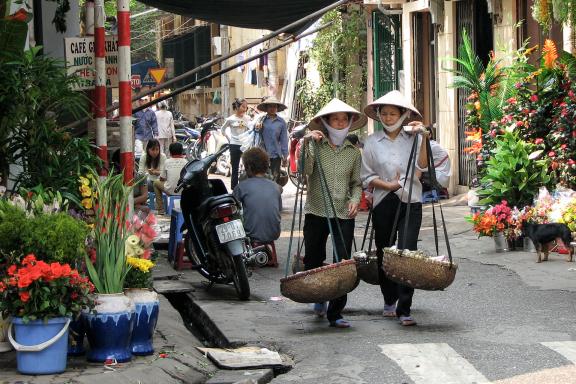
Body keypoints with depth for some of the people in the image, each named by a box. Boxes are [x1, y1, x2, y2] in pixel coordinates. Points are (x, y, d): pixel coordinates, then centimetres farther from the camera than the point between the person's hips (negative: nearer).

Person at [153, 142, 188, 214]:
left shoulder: (167, 162, -2)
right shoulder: (185, 162, -1)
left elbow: (161, 179, 7)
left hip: (170, 191, -2)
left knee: (156, 182, 26)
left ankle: (160, 210, 22)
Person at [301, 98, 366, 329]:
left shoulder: (353, 152, 11)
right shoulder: (315, 145, 1)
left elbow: (357, 183, 15)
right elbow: (305, 171, -14)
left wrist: (355, 199, -3)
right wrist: (307, 145, -21)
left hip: (344, 214, 2)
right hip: (316, 212, -1)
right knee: (313, 260, 8)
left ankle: (335, 313, 2)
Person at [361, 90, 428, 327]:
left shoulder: (412, 138, 4)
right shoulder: (372, 142, 6)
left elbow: (422, 166, -8)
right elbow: (367, 177, 6)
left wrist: (421, 139, -14)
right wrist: (389, 185, -9)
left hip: (410, 202, -2)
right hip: (383, 203, 2)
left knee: (407, 253, -12)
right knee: (384, 253, 10)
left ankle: (404, 309, -10)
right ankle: (389, 300, 32)